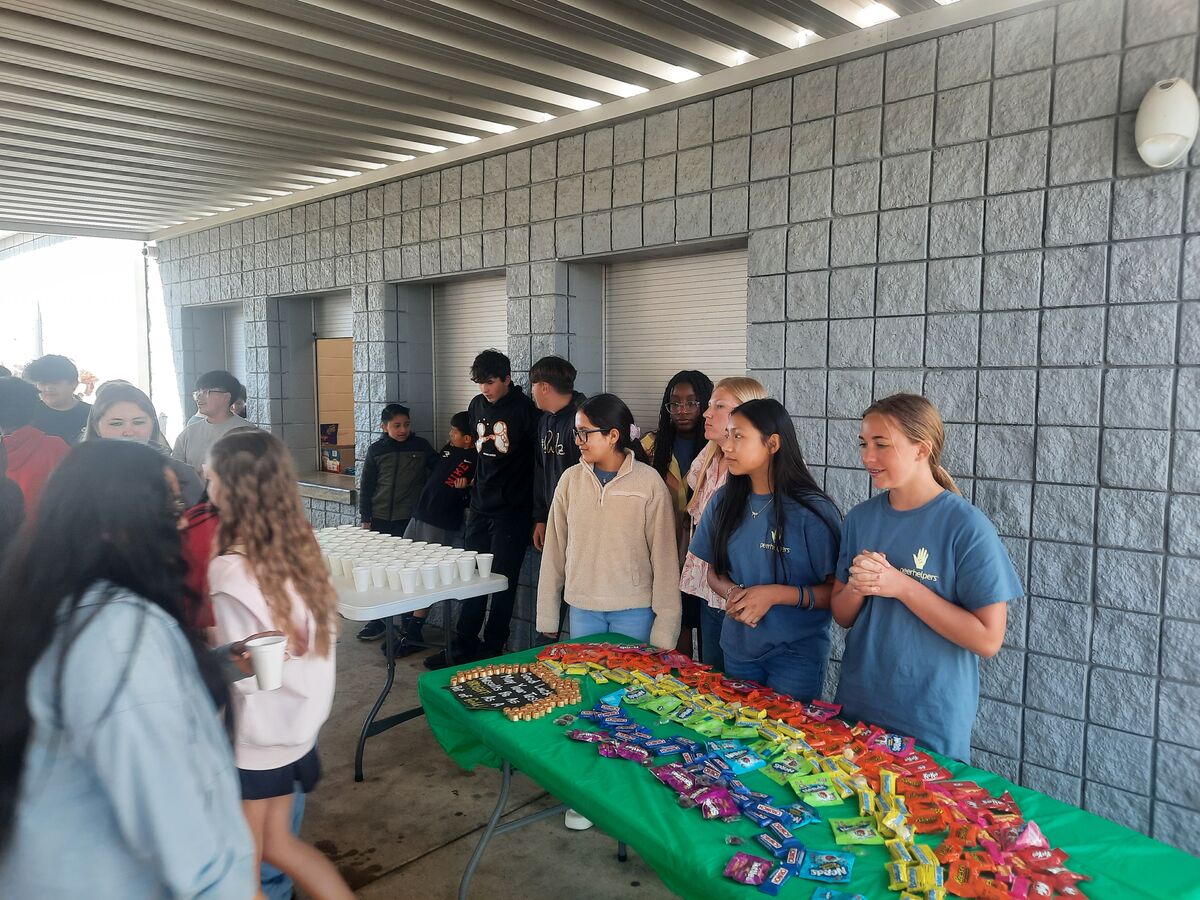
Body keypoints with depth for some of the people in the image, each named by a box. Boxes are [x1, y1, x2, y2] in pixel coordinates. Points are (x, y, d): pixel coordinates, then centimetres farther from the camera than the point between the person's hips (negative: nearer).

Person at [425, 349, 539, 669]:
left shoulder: (525, 409, -11)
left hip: (511, 511, -6)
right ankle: (463, 649, 20)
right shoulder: (477, 405, 9)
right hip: (480, 507, 6)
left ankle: (491, 652, 14)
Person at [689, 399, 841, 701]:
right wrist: (732, 593, -12)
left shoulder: (812, 510, -16)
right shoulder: (723, 502, -1)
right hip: (738, 650, 5)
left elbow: (837, 591, -14)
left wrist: (775, 594, -24)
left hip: (796, 655, -5)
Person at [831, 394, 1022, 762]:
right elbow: (841, 616, 6)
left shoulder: (967, 527, -15)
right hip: (856, 706, 5)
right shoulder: (860, 518, 0)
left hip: (932, 722, -5)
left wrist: (901, 586, -22)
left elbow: (988, 639, -18)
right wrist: (857, 587, -15)